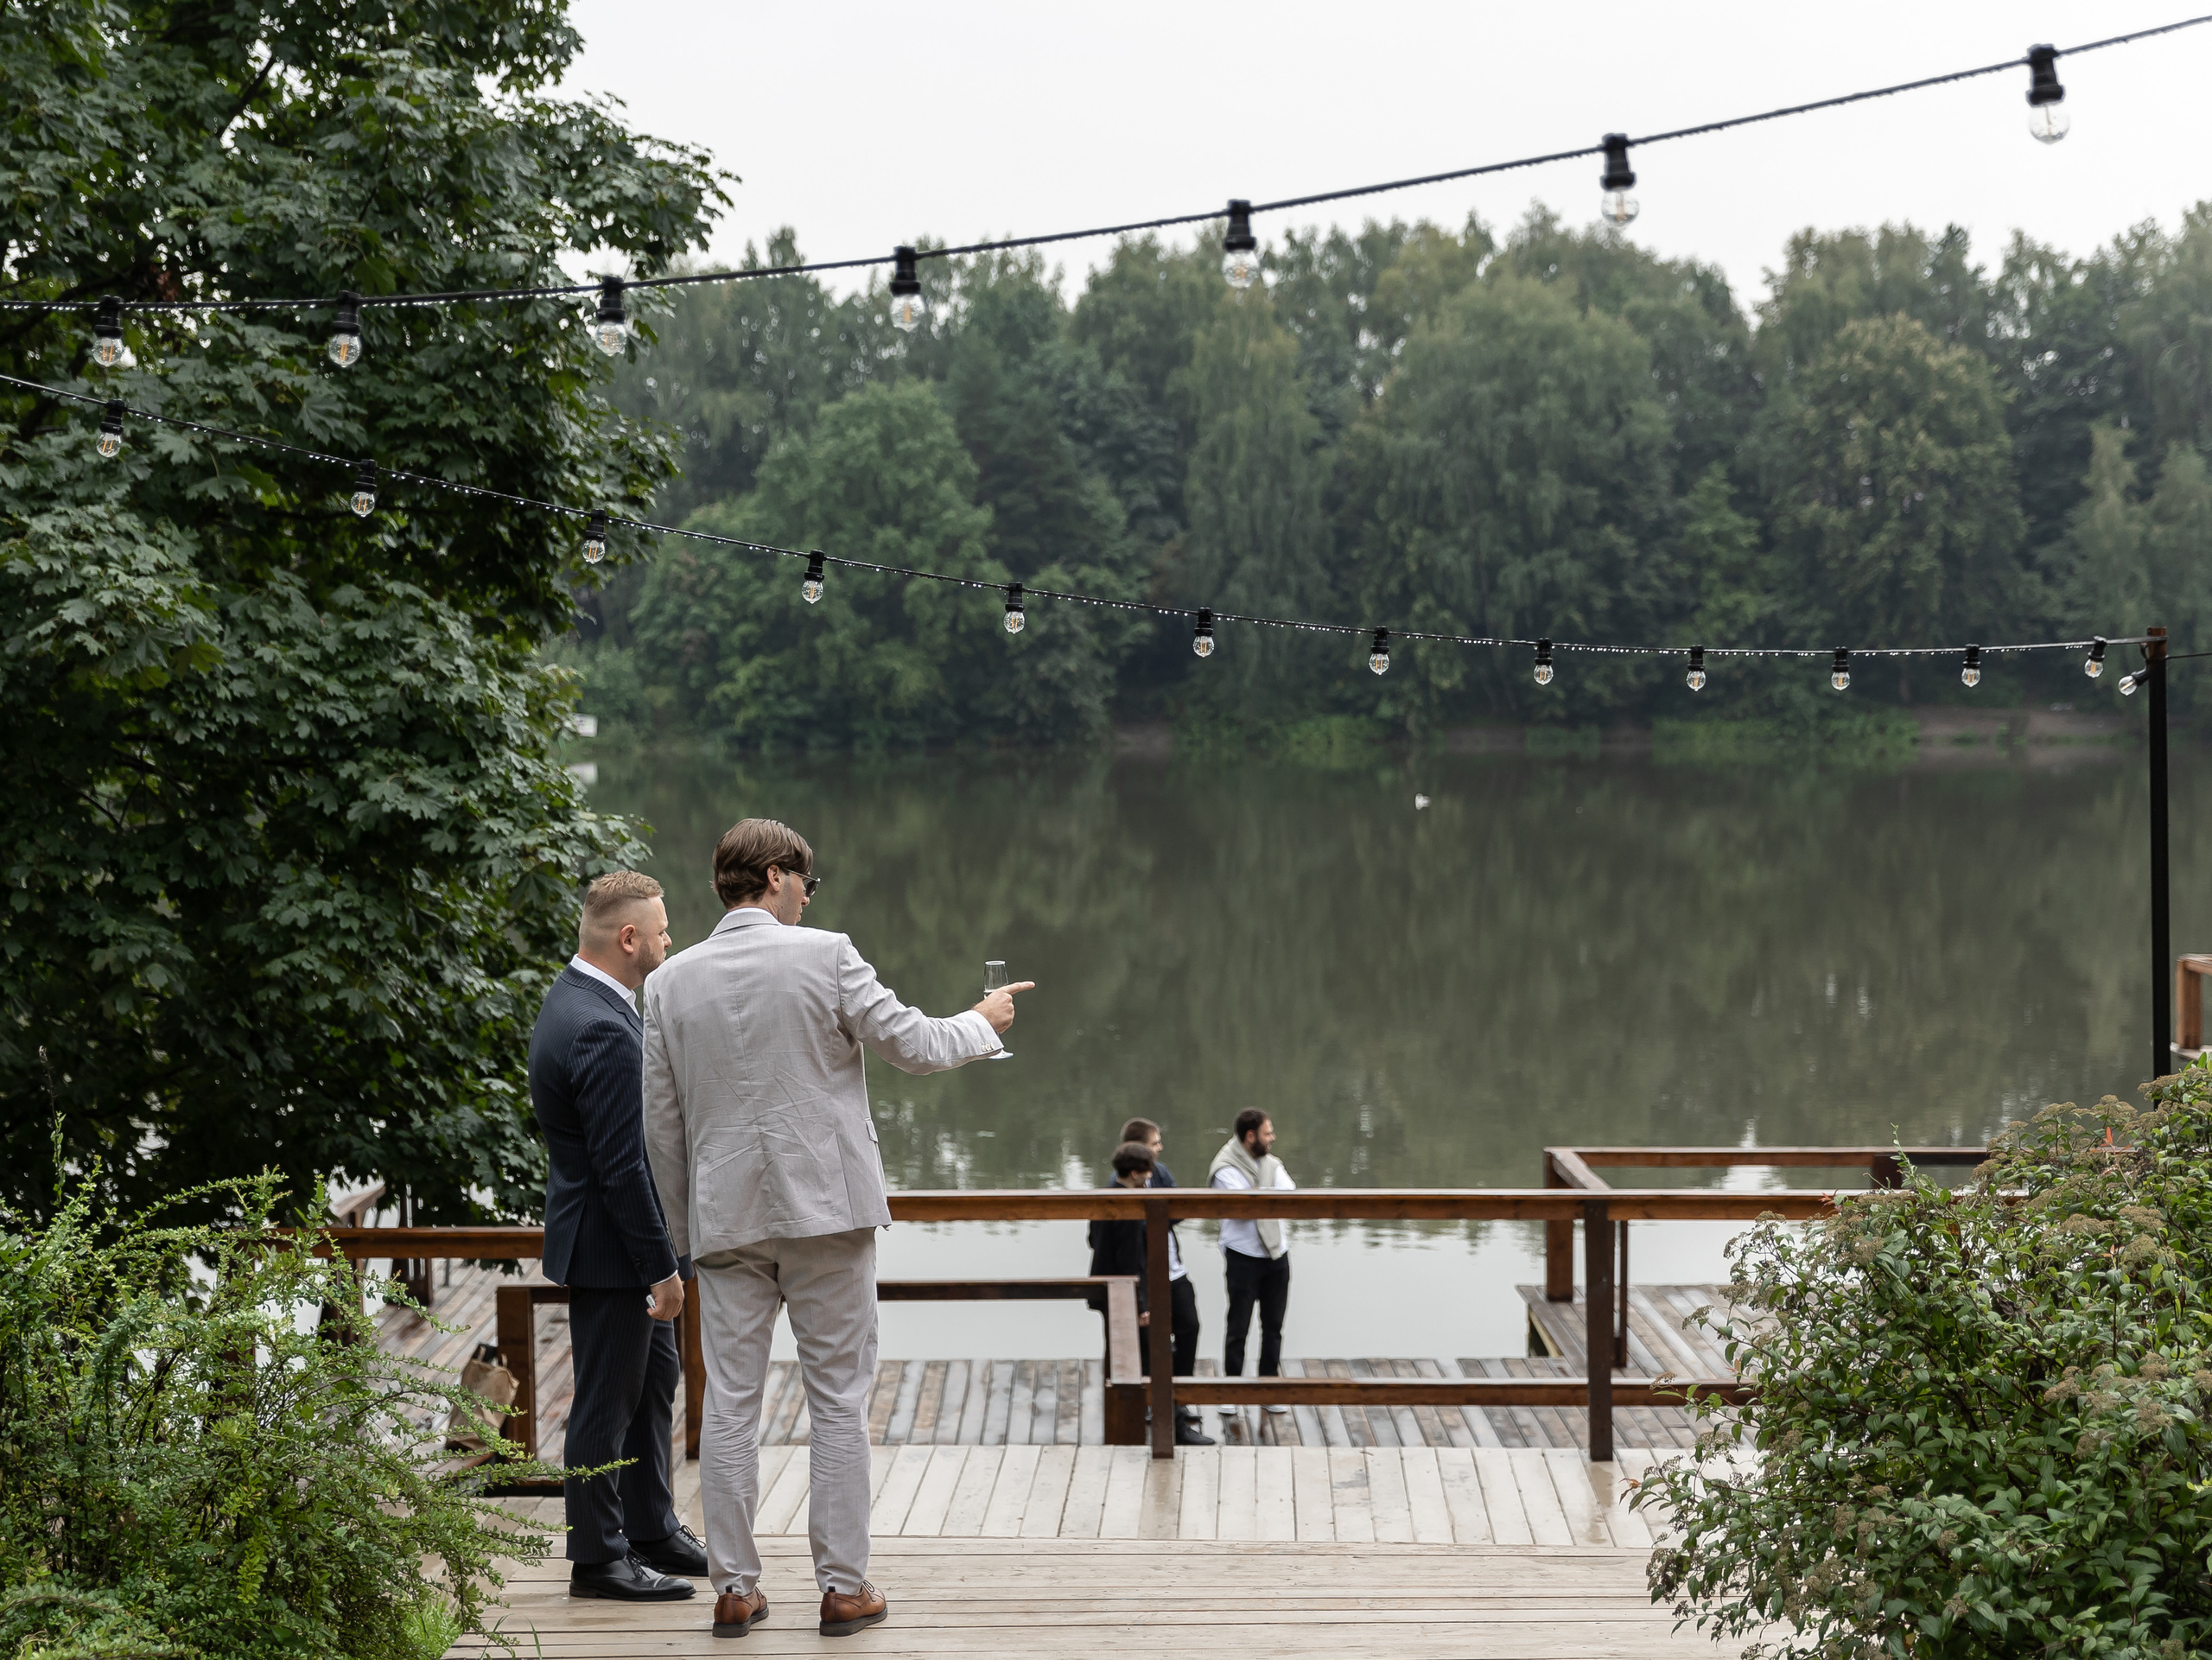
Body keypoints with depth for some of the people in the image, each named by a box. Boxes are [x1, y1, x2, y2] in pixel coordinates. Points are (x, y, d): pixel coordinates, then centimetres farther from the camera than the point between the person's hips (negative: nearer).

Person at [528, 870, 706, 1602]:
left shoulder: (579, 997, 8)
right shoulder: (600, 1031, -26)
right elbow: (620, 1164, -26)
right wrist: (661, 1265, -22)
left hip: (627, 1242, 11)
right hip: (609, 1246, -11)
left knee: (654, 1378, 20)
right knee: (606, 1401, 1)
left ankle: (653, 1531, 33)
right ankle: (598, 1558, 13)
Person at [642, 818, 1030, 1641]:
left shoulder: (670, 981, 4)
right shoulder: (824, 956, -8)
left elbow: (662, 1125, 8)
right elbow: (910, 1044, -2)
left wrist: (684, 1231, 17)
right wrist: (983, 1022, 18)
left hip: (725, 1217, 3)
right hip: (824, 1205, -3)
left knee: (730, 1402, 7)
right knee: (838, 1399, 4)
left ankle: (733, 1588, 10)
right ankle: (843, 1586, 8)